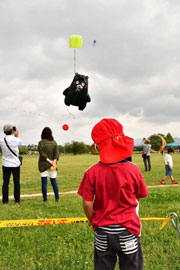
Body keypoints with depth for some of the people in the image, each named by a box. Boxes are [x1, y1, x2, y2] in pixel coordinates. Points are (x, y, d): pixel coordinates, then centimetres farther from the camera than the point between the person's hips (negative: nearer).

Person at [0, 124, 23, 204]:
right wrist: (17, 136, 12)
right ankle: (17, 200, 9)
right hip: (15, 164, -1)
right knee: (16, 182, 6)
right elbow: (21, 143, 9)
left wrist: (14, 136, 9)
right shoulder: (16, 140, -12)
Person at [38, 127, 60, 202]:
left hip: (43, 165, -3)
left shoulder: (41, 143, -7)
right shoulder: (54, 142, 4)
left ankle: (45, 199, 3)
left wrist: (49, 160, -11)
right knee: (53, 181, 10)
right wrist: (54, 161, -12)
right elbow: (56, 153, -3)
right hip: (52, 165, 3)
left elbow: (42, 154, -13)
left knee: (44, 182, 2)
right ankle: (57, 198, 7)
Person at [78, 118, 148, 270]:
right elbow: (139, 197, -2)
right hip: (128, 231, -1)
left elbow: (87, 203, -11)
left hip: (103, 231, 1)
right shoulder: (133, 170, -15)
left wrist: (91, 220, 9)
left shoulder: (92, 173, -15)